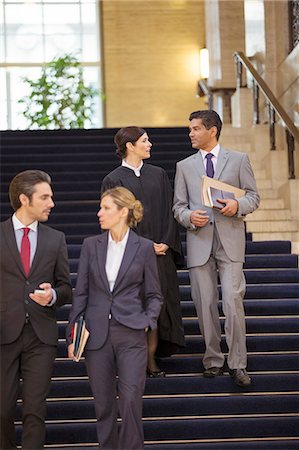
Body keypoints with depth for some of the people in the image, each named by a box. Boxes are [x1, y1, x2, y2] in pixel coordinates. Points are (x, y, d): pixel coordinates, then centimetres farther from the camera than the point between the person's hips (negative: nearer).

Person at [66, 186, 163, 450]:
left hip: (131, 334, -2)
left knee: (131, 400, -12)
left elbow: (154, 295, 8)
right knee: (103, 404, 7)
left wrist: (148, 322, -8)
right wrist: (73, 334, 3)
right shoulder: (91, 245, 6)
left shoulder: (144, 248, 0)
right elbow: (81, 293, 7)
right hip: (97, 334, 2)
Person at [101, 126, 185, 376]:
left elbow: (169, 212, 9)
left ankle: (151, 360, 8)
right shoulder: (114, 180, -2)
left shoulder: (158, 175, 11)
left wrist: (166, 243, -5)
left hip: (160, 252, 4)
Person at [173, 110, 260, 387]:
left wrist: (238, 205, -13)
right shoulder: (184, 166, 14)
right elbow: (178, 206, 12)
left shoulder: (238, 160, 9)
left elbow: (253, 196, 9)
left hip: (230, 239, -2)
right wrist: (189, 217, -10)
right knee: (205, 305, 3)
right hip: (199, 240, 2)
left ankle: (237, 364, -5)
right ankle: (213, 361, 14)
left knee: (233, 301, -11)